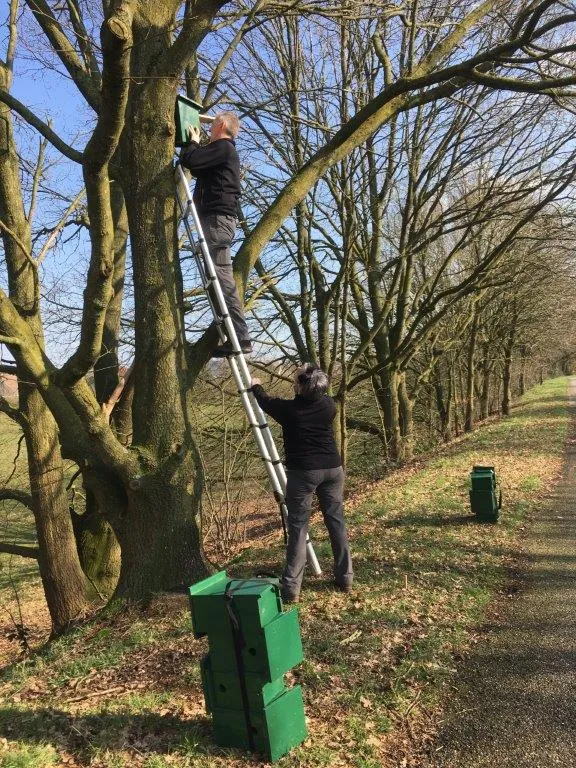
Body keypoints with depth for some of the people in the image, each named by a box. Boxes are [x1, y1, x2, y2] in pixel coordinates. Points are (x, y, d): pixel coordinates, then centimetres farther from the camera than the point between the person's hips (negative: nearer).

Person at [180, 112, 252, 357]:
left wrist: (193, 141, 5)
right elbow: (198, 168, 34)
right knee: (219, 277, 6)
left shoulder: (222, 147, -4)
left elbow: (188, 161, -14)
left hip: (217, 217, -11)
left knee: (222, 276, -18)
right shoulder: (225, 151, 29)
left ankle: (240, 337, -22)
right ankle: (236, 336, 4)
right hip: (218, 217, 11)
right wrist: (195, 144, 28)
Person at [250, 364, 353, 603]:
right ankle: (345, 578, 19)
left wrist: (256, 387, 32)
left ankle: (291, 588, -1)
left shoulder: (288, 409, -10)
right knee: (336, 522, 11)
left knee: (298, 527, -1)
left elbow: (266, 402, 11)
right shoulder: (329, 405, 0)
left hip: (302, 472, -4)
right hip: (332, 469, 4)